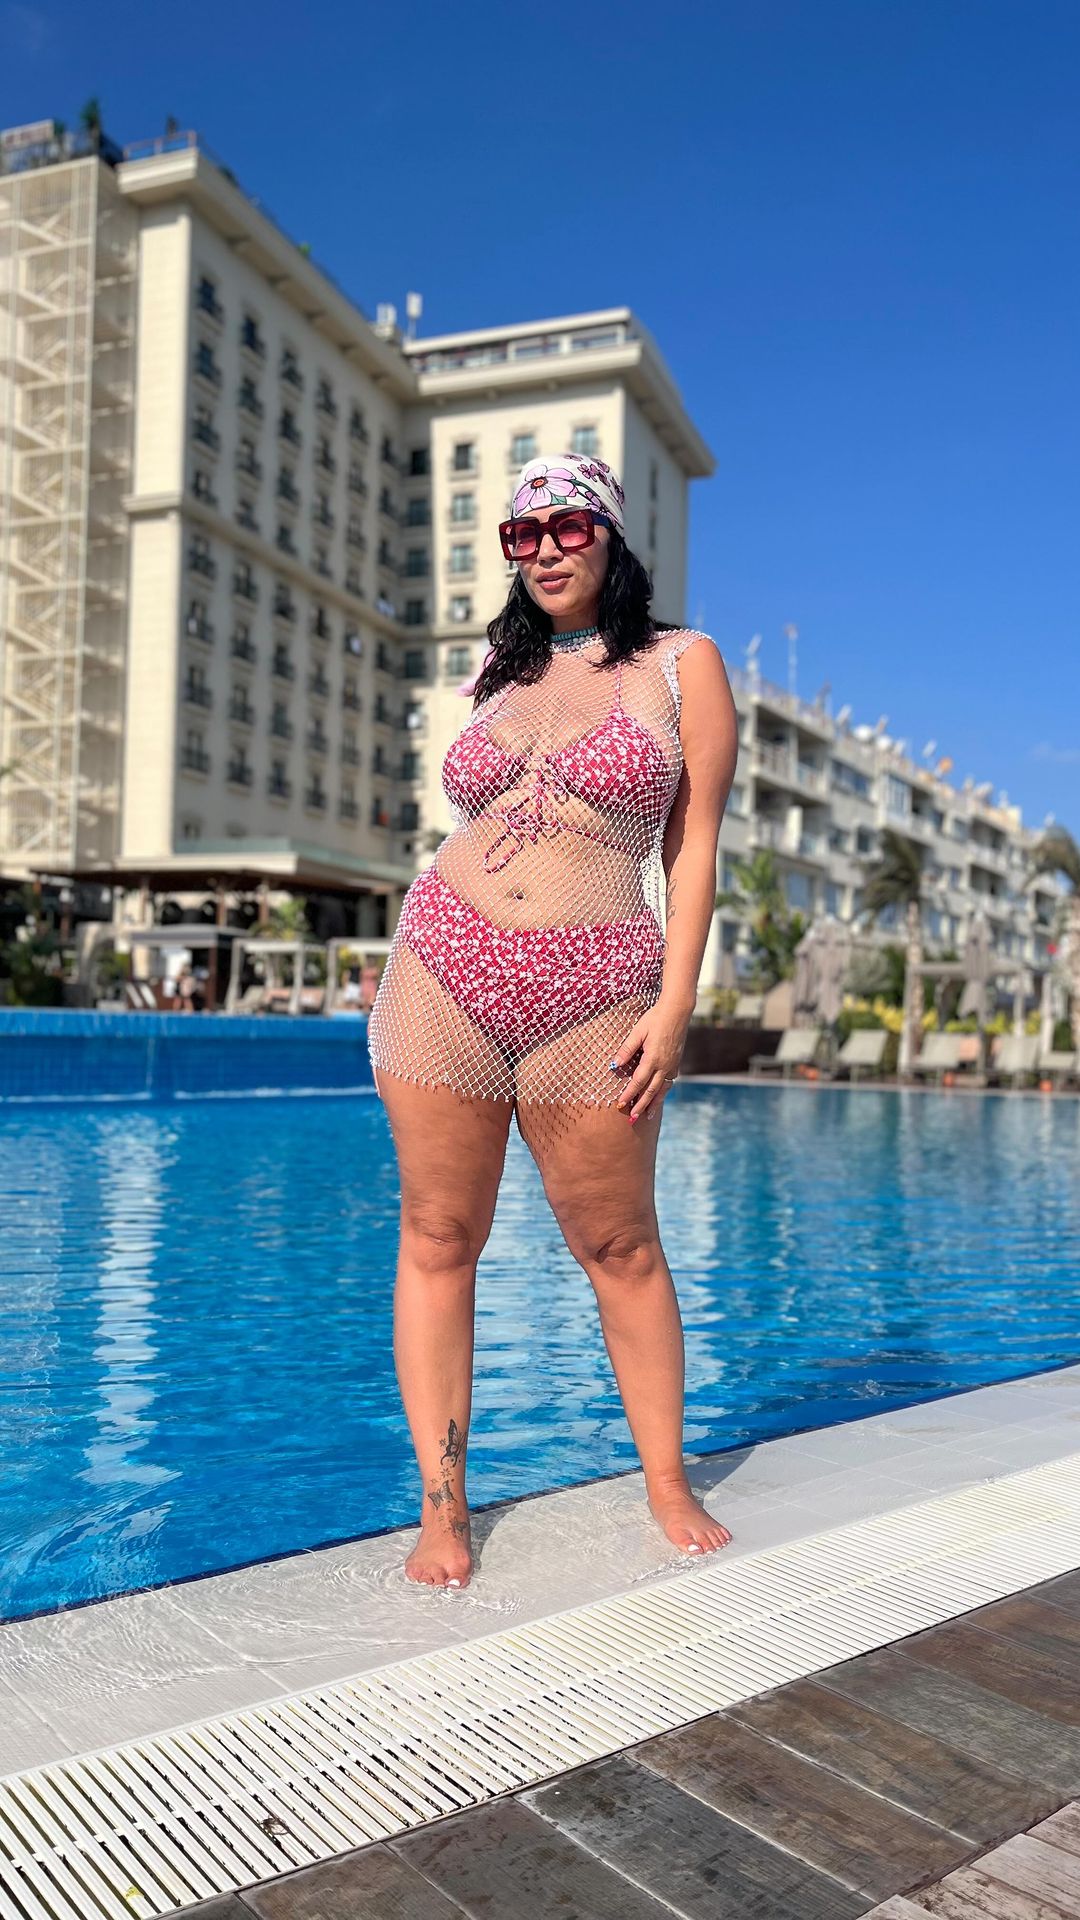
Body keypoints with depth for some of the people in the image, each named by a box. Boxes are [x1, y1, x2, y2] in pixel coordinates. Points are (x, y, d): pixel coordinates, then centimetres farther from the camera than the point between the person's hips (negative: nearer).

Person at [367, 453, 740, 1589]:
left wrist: (675, 1003, -8)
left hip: (592, 996, -3)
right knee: (437, 1240, 4)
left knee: (619, 1248, 6)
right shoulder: (503, 674, 16)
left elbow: (693, 844, 1)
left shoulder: (682, 664, 6)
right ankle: (442, 1506, 15)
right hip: (444, 976, 4)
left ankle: (668, 1483, 25)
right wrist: (421, 971, 15)